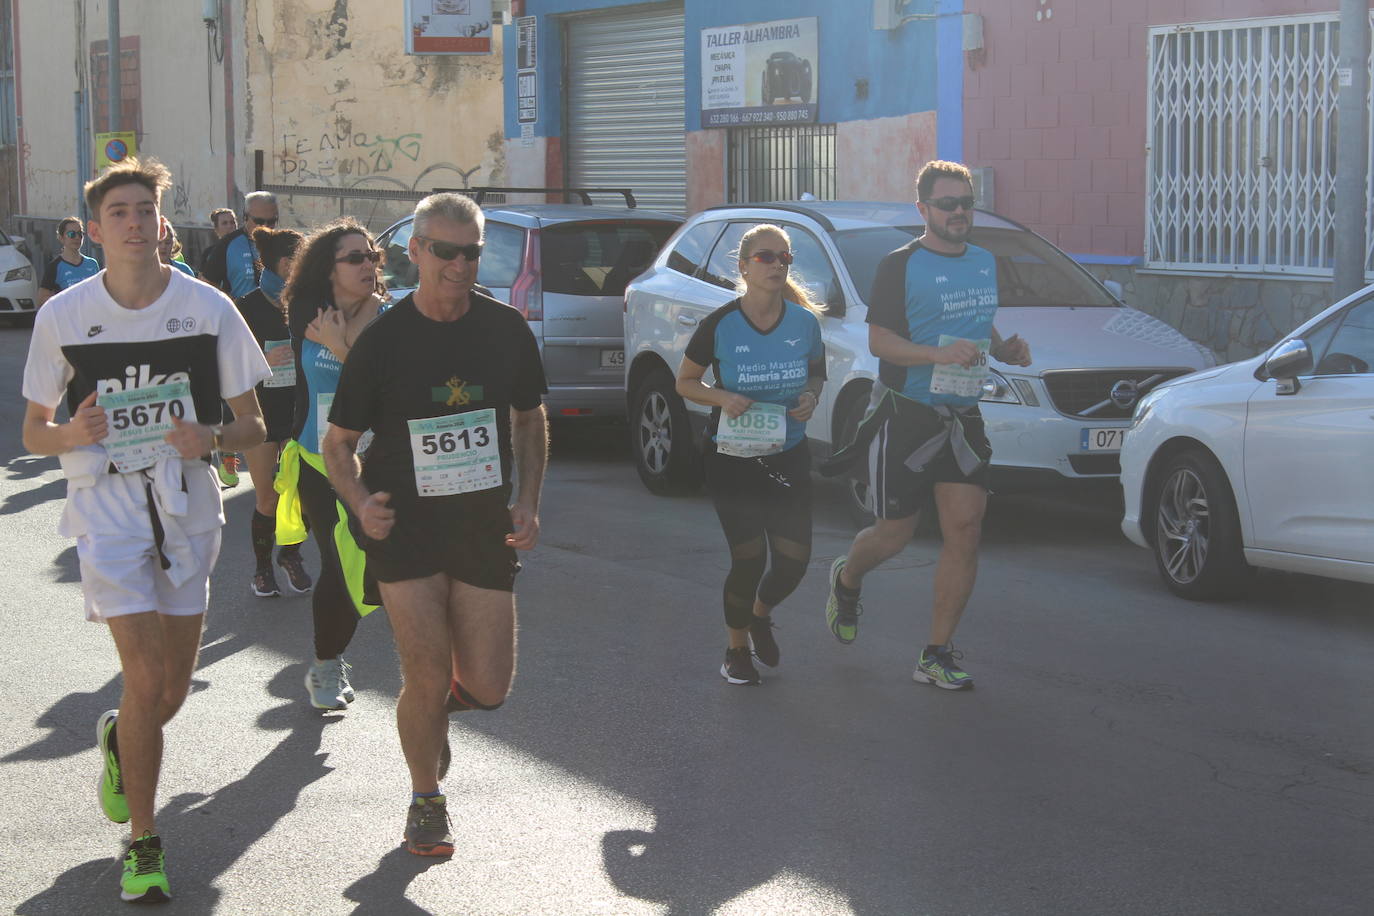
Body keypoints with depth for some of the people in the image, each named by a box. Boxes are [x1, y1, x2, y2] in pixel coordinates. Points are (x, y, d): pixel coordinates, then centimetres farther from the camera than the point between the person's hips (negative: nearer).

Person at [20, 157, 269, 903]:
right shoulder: (63, 317, -3)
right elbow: (34, 431, 5)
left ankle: (118, 741, 45)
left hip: (186, 505, 2)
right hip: (106, 504, -2)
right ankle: (142, 844, 3)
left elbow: (252, 428, 2)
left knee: (171, 694, 8)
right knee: (146, 680, -13)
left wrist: (210, 438, -21)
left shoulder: (208, 308, -3)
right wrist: (74, 434, -17)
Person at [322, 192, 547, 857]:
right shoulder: (383, 339, -6)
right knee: (428, 677, -6)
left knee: (488, 688, 0)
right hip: (404, 527, -2)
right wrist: (361, 502, -16)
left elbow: (530, 419, 15)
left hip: (485, 528, 2)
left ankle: (436, 703, 37)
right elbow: (338, 441, 3)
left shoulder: (507, 331, 0)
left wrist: (527, 500, 1)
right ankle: (425, 801, 19)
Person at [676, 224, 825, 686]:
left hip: (788, 457, 3)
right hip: (731, 457, -3)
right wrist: (722, 398, -19)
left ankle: (760, 615, 33)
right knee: (749, 558, -7)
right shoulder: (719, 326, -11)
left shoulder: (804, 322, -3)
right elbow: (685, 382, 0)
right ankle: (737, 650, 18)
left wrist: (811, 396, -8)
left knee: (794, 560, -2)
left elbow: (817, 372, 14)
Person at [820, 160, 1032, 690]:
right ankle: (846, 579, 38)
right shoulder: (901, 266, -8)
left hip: (963, 418, 5)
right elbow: (878, 341, -13)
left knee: (965, 530, -5)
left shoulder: (985, 263, 12)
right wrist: (939, 354, -27)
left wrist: (1003, 348, 4)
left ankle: (936, 656, 2)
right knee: (895, 533, 3)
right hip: (905, 417, -5)